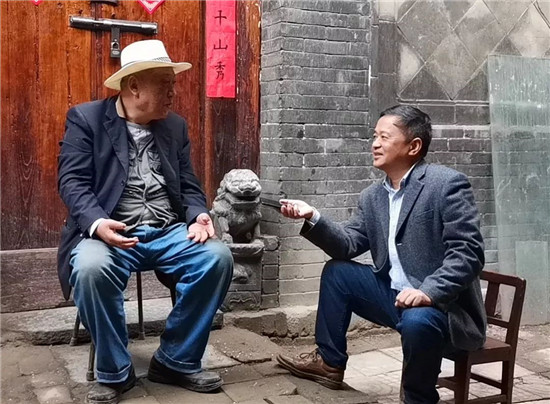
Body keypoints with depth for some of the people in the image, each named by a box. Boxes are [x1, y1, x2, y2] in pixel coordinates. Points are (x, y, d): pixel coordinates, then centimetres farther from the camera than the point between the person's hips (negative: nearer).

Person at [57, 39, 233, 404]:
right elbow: (73, 182, -7)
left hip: (169, 232, 4)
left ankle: (177, 361, -5)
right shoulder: (86, 118, 3)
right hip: (112, 233, -4)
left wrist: (199, 216, -10)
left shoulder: (176, 126, 16)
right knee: (91, 267, -36)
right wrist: (97, 223, -27)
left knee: (218, 257, -23)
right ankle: (115, 372, -12)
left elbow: (189, 186, 14)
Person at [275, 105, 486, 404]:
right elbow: (347, 246, 6)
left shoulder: (448, 184, -14)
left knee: (417, 320, -37)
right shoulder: (372, 197, 9)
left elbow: (467, 253, -20)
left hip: (444, 304, -7)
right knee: (336, 271, 7)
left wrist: (428, 292, -31)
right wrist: (313, 219, -10)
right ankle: (329, 362, 19)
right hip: (394, 295, 8)